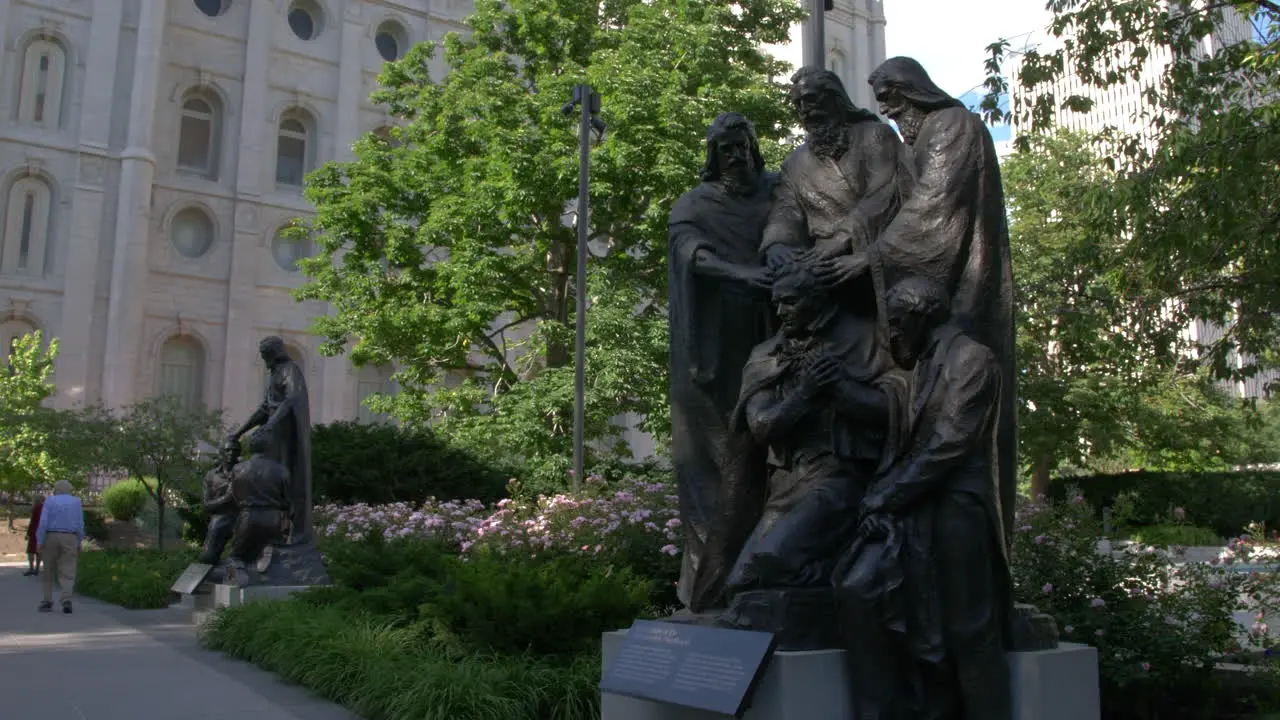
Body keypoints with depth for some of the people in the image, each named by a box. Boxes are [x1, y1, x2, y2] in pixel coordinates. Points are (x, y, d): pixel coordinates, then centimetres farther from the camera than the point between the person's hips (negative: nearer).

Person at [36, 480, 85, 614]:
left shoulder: (49, 501, 1)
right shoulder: (76, 502, 7)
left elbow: (43, 522, -9)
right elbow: (80, 524, 3)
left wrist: (39, 542, -10)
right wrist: (79, 544, 8)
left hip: (51, 538, 0)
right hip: (69, 539, 0)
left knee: (48, 571, 13)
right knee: (67, 573, -3)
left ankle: (47, 602, 12)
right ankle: (66, 601, -21)